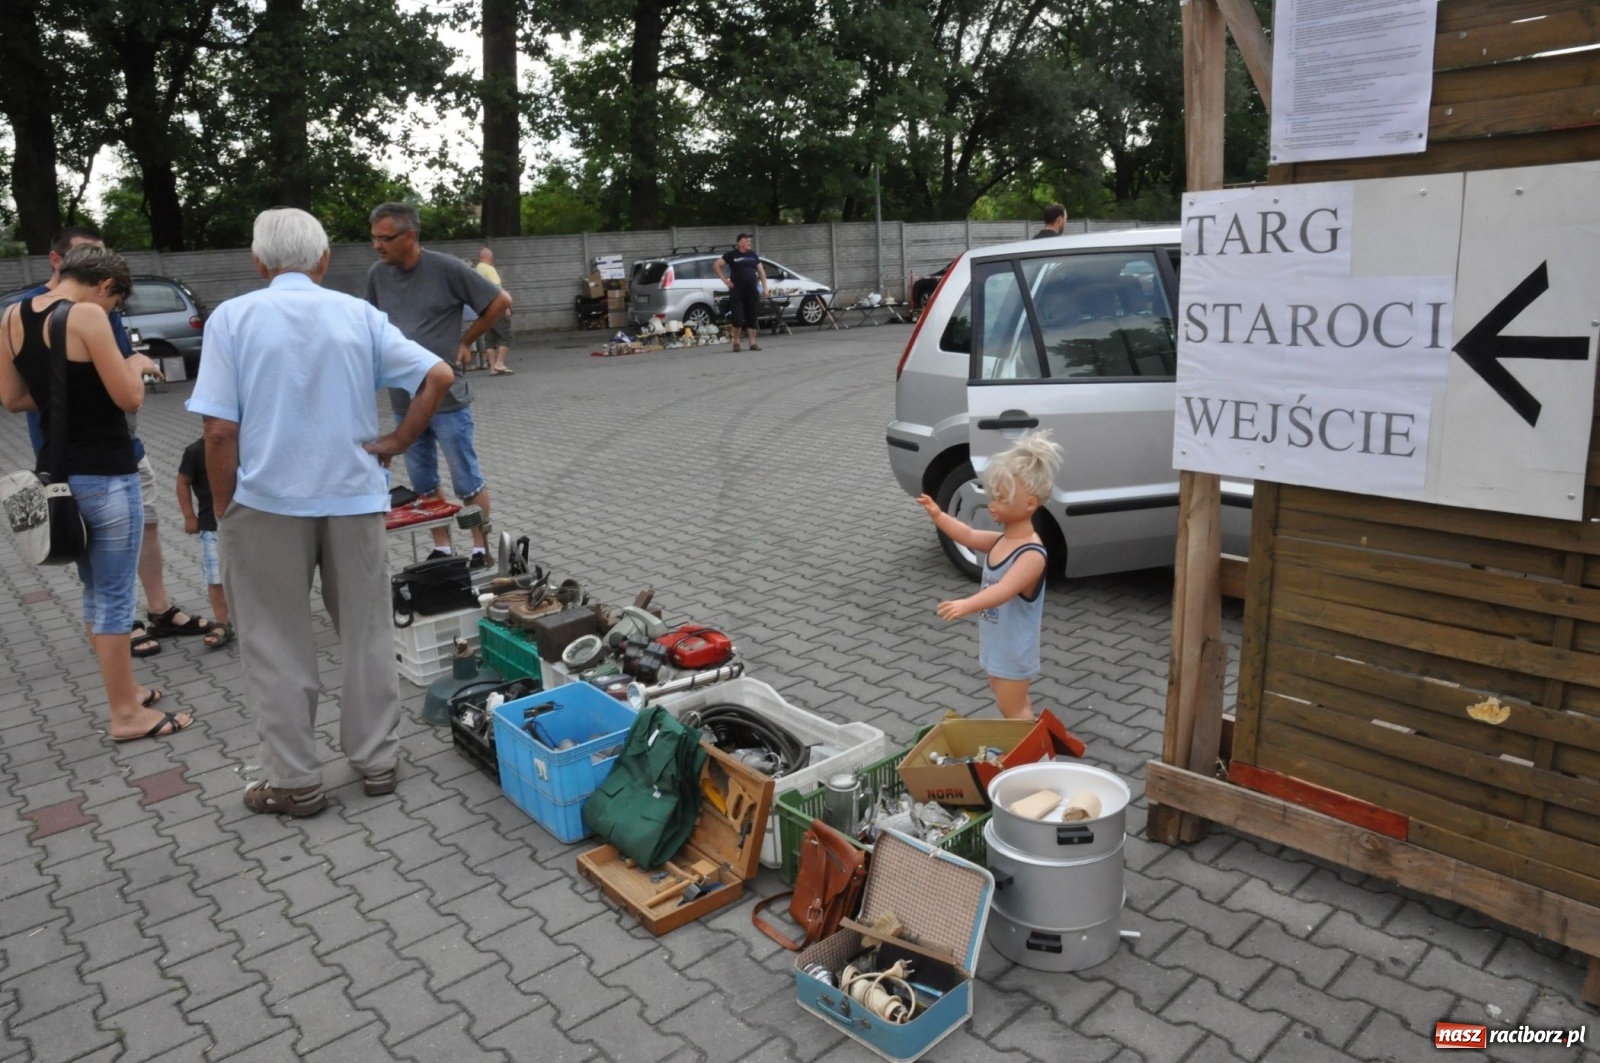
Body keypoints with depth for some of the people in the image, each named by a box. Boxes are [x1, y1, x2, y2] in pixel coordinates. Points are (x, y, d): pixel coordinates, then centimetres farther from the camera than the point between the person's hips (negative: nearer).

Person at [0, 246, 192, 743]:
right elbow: (129, 398, -16)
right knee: (115, 595, 1)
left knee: (94, 591, 19)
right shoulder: (87, 316, -16)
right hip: (105, 475, -8)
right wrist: (137, 365, 3)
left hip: (57, 473, 8)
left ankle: (122, 689, 32)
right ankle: (126, 713, 10)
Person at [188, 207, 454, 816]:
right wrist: (397, 443, 0)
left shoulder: (233, 318, -6)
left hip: (266, 503, -2)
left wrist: (224, 512, 0)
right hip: (353, 497, 2)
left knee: (278, 647, 10)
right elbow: (439, 377, -6)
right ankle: (377, 761, 23)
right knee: (366, 635, 14)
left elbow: (220, 432, -11)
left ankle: (295, 782, 17)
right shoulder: (358, 314, 0)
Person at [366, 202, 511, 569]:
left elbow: (500, 301, -4)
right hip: (403, 400, 5)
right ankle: (441, 549, 24)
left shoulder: (446, 268, -11)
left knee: (467, 481, 3)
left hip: (447, 397, -5)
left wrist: (466, 341, -1)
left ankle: (481, 550, 14)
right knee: (424, 482, 12)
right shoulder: (377, 274, 3)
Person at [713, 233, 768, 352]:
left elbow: (761, 271, 16)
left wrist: (765, 288, 8)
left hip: (752, 290, 4)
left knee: (752, 317, 4)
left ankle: (753, 343, 8)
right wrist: (725, 280, -3)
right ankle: (736, 341, 8)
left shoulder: (753, 255, 12)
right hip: (737, 291, -4)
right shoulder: (732, 255, 0)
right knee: (738, 318, -7)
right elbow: (716, 264, 2)